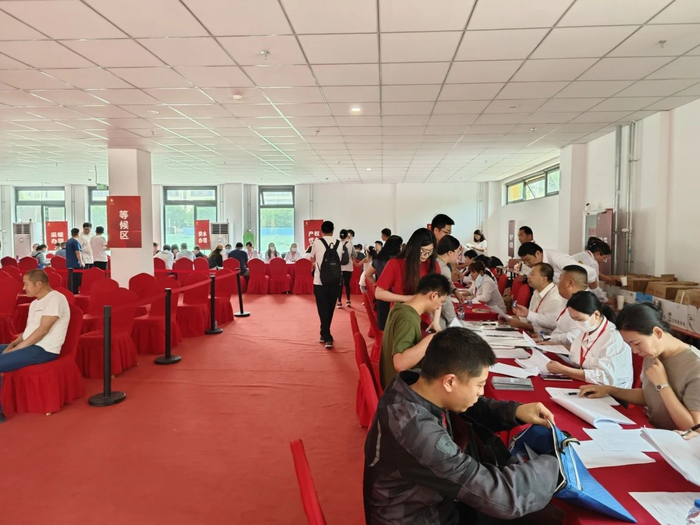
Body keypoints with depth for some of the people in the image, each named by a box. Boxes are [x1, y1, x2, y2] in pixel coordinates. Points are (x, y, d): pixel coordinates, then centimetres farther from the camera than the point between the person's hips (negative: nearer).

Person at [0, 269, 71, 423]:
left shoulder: (55, 298, -14)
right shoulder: (35, 303, 17)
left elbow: (43, 330, -19)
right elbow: (28, 330, 18)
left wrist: (17, 348, -16)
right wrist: (12, 344, 0)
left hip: (43, 350, -10)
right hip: (30, 346, 10)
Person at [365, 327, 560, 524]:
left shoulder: (416, 385, -14)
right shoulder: (417, 433, -39)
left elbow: (472, 407, 8)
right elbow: (500, 495, -34)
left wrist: (515, 411, -8)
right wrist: (555, 464, -19)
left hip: (436, 501, 7)